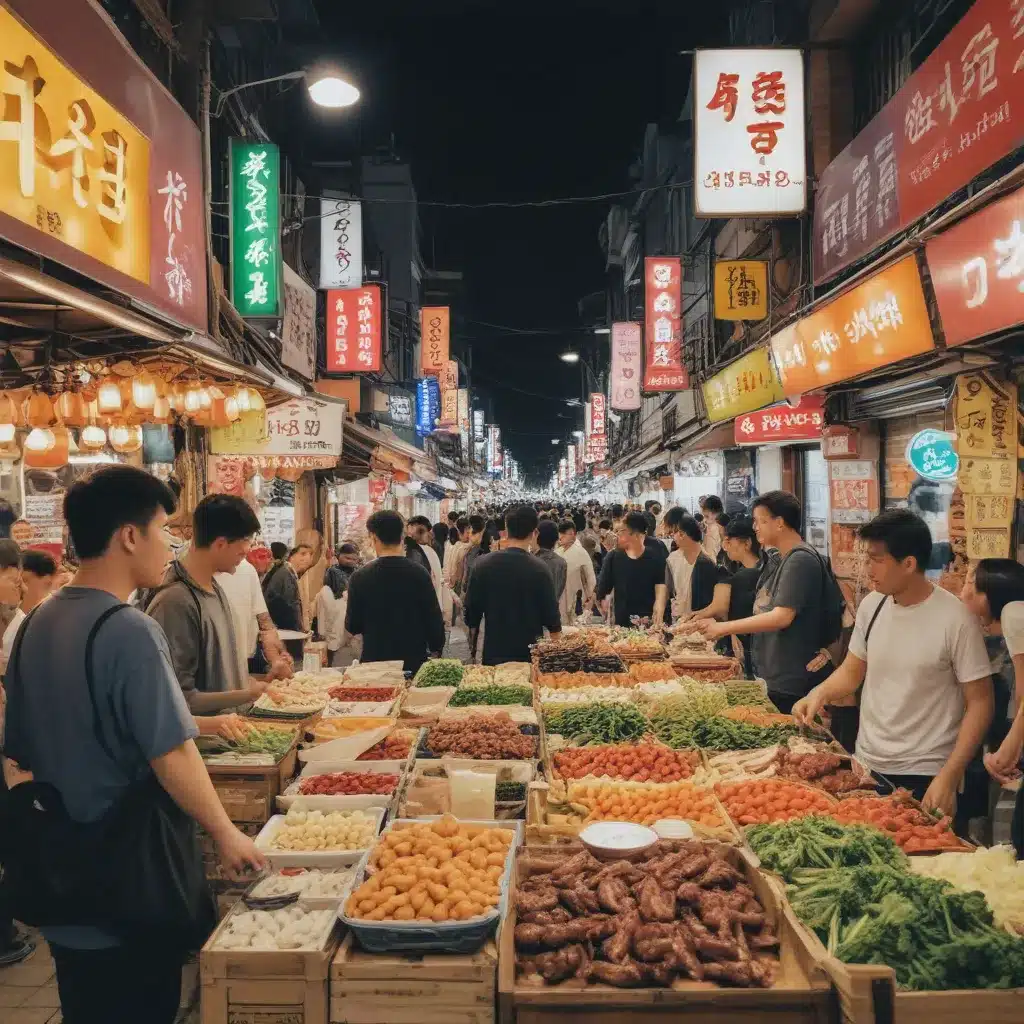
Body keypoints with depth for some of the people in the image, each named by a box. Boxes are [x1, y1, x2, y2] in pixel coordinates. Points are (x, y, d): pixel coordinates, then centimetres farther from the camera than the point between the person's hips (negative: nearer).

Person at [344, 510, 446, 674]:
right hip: (414, 660, 0)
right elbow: (434, 619, -4)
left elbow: (352, 628, -2)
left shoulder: (360, 577, -8)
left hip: (375, 660, 0)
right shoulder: (419, 574, -8)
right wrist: (436, 649, 12)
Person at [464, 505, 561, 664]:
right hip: (531, 654, -2)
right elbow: (552, 621, -8)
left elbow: (472, 615, 1)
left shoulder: (483, 564, -6)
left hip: (493, 653, 2)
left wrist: (472, 651, 15)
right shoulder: (539, 569, -14)